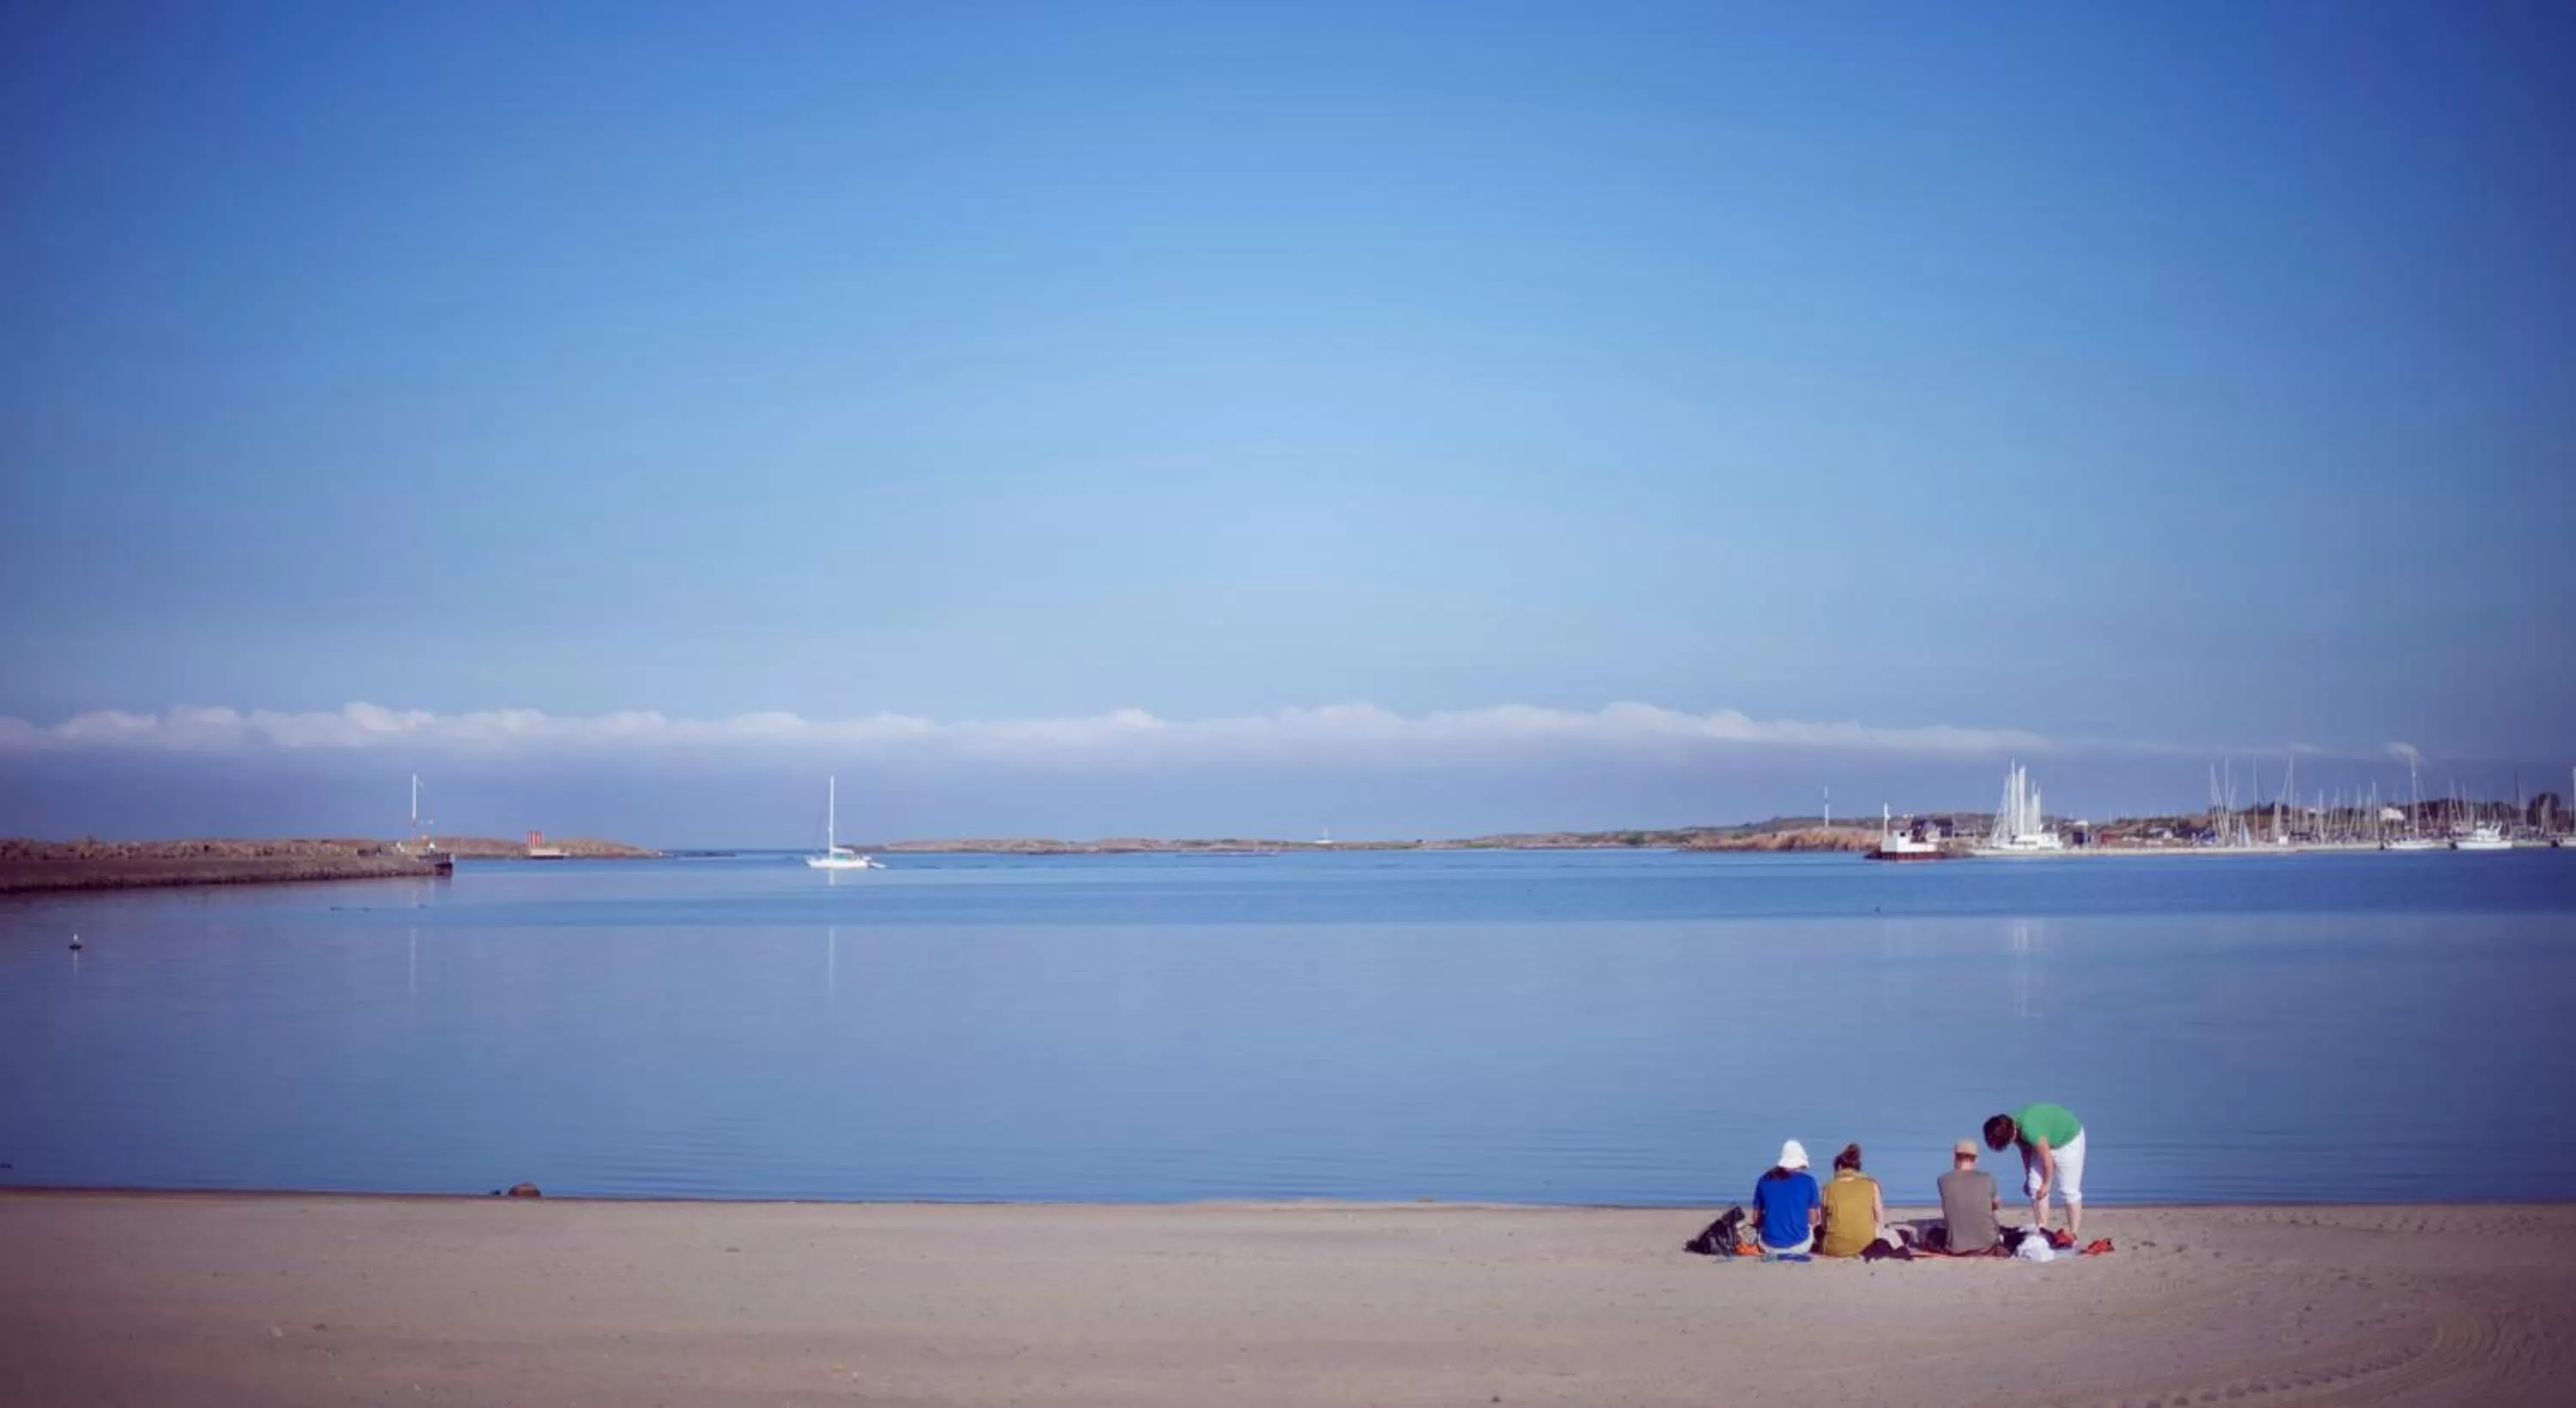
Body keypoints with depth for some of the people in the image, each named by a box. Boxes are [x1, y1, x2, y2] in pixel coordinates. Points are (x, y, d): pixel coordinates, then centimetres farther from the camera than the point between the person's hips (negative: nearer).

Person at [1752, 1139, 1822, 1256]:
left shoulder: (1765, 1180, 2)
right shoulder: (1808, 1181, -4)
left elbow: (1756, 1218, 8)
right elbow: (1813, 1220, 1)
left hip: (1769, 1247, 2)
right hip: (1799, 1246, -1)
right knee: (1816, 1229, 31)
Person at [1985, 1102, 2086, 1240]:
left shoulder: (2029, 1129, -39)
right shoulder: (2014, 1127, -15)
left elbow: (2047, 1158, -28)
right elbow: (2026, 1151, 2)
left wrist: (2046, 1184, -13)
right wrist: (2028, 1177, 9)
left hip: (2068, 1139, -8)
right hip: (2047, 1141, 8)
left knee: (2069, 1190, -7)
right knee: (2035, 1187, -2)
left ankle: (2075, 1234, -1)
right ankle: (2042, 1230, 3)